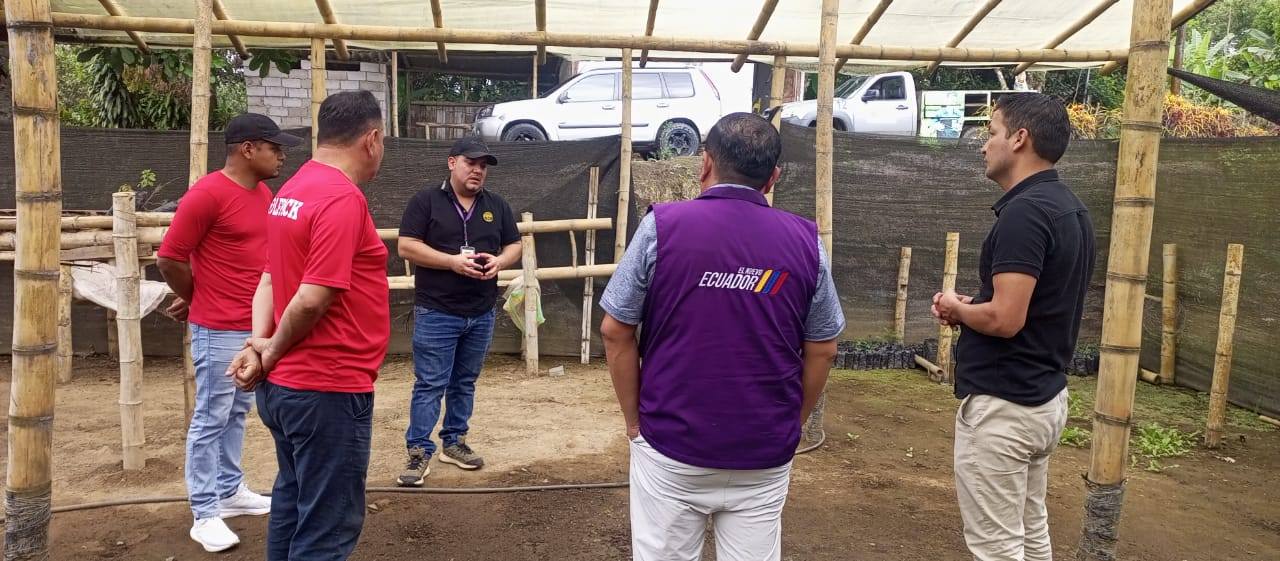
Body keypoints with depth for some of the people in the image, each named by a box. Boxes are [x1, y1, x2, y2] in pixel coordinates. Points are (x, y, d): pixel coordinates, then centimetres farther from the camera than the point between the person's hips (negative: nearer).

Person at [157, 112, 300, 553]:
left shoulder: (264, 193, 9)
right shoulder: (207, 193, -16)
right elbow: (169, 260, -13)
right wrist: (200, 301, 2)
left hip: (258, 326, 8)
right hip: (220, 330, -8)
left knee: (237, 413, 18)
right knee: (211, 419, 2)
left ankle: (230, 491, 31)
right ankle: (205, 515, 11)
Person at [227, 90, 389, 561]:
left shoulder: (293, 190, 10)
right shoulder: (343, 198, -20)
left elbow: (271, 277, 10)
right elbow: (313, 298, -24)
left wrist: (259, 342, -1)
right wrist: (273, 353, -9)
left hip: (285, 384, 10)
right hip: (328, 389, -10)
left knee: (292, 504, 22)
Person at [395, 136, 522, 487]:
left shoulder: (497, 206, 10)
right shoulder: (426, 201, -4)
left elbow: (514, 245, 14)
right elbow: (407, 247, -10)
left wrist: (500, 261, -9)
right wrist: (452, 261, -20)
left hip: (481, 314, 5)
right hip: (436, 312, -5)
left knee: (465, 382, 14)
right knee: (429, 385, -2)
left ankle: (454, 442, 27)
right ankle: (419, 451, 6)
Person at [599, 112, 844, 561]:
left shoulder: (663, 225, -8)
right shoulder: (805, 240, -2)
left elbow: (616, 333, -5)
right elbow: (822, 351, 5)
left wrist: (634, 420, 5)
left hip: (671, 445, -2)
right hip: (765, 456, 2)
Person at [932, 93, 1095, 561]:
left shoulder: (1024, 211, -21)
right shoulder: (1069, 208, 10)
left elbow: (1005, 319, -27)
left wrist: (957, 308, -8)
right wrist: (973, 307, 7)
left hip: (1002, 405, -10)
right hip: (1044, 397, 10)